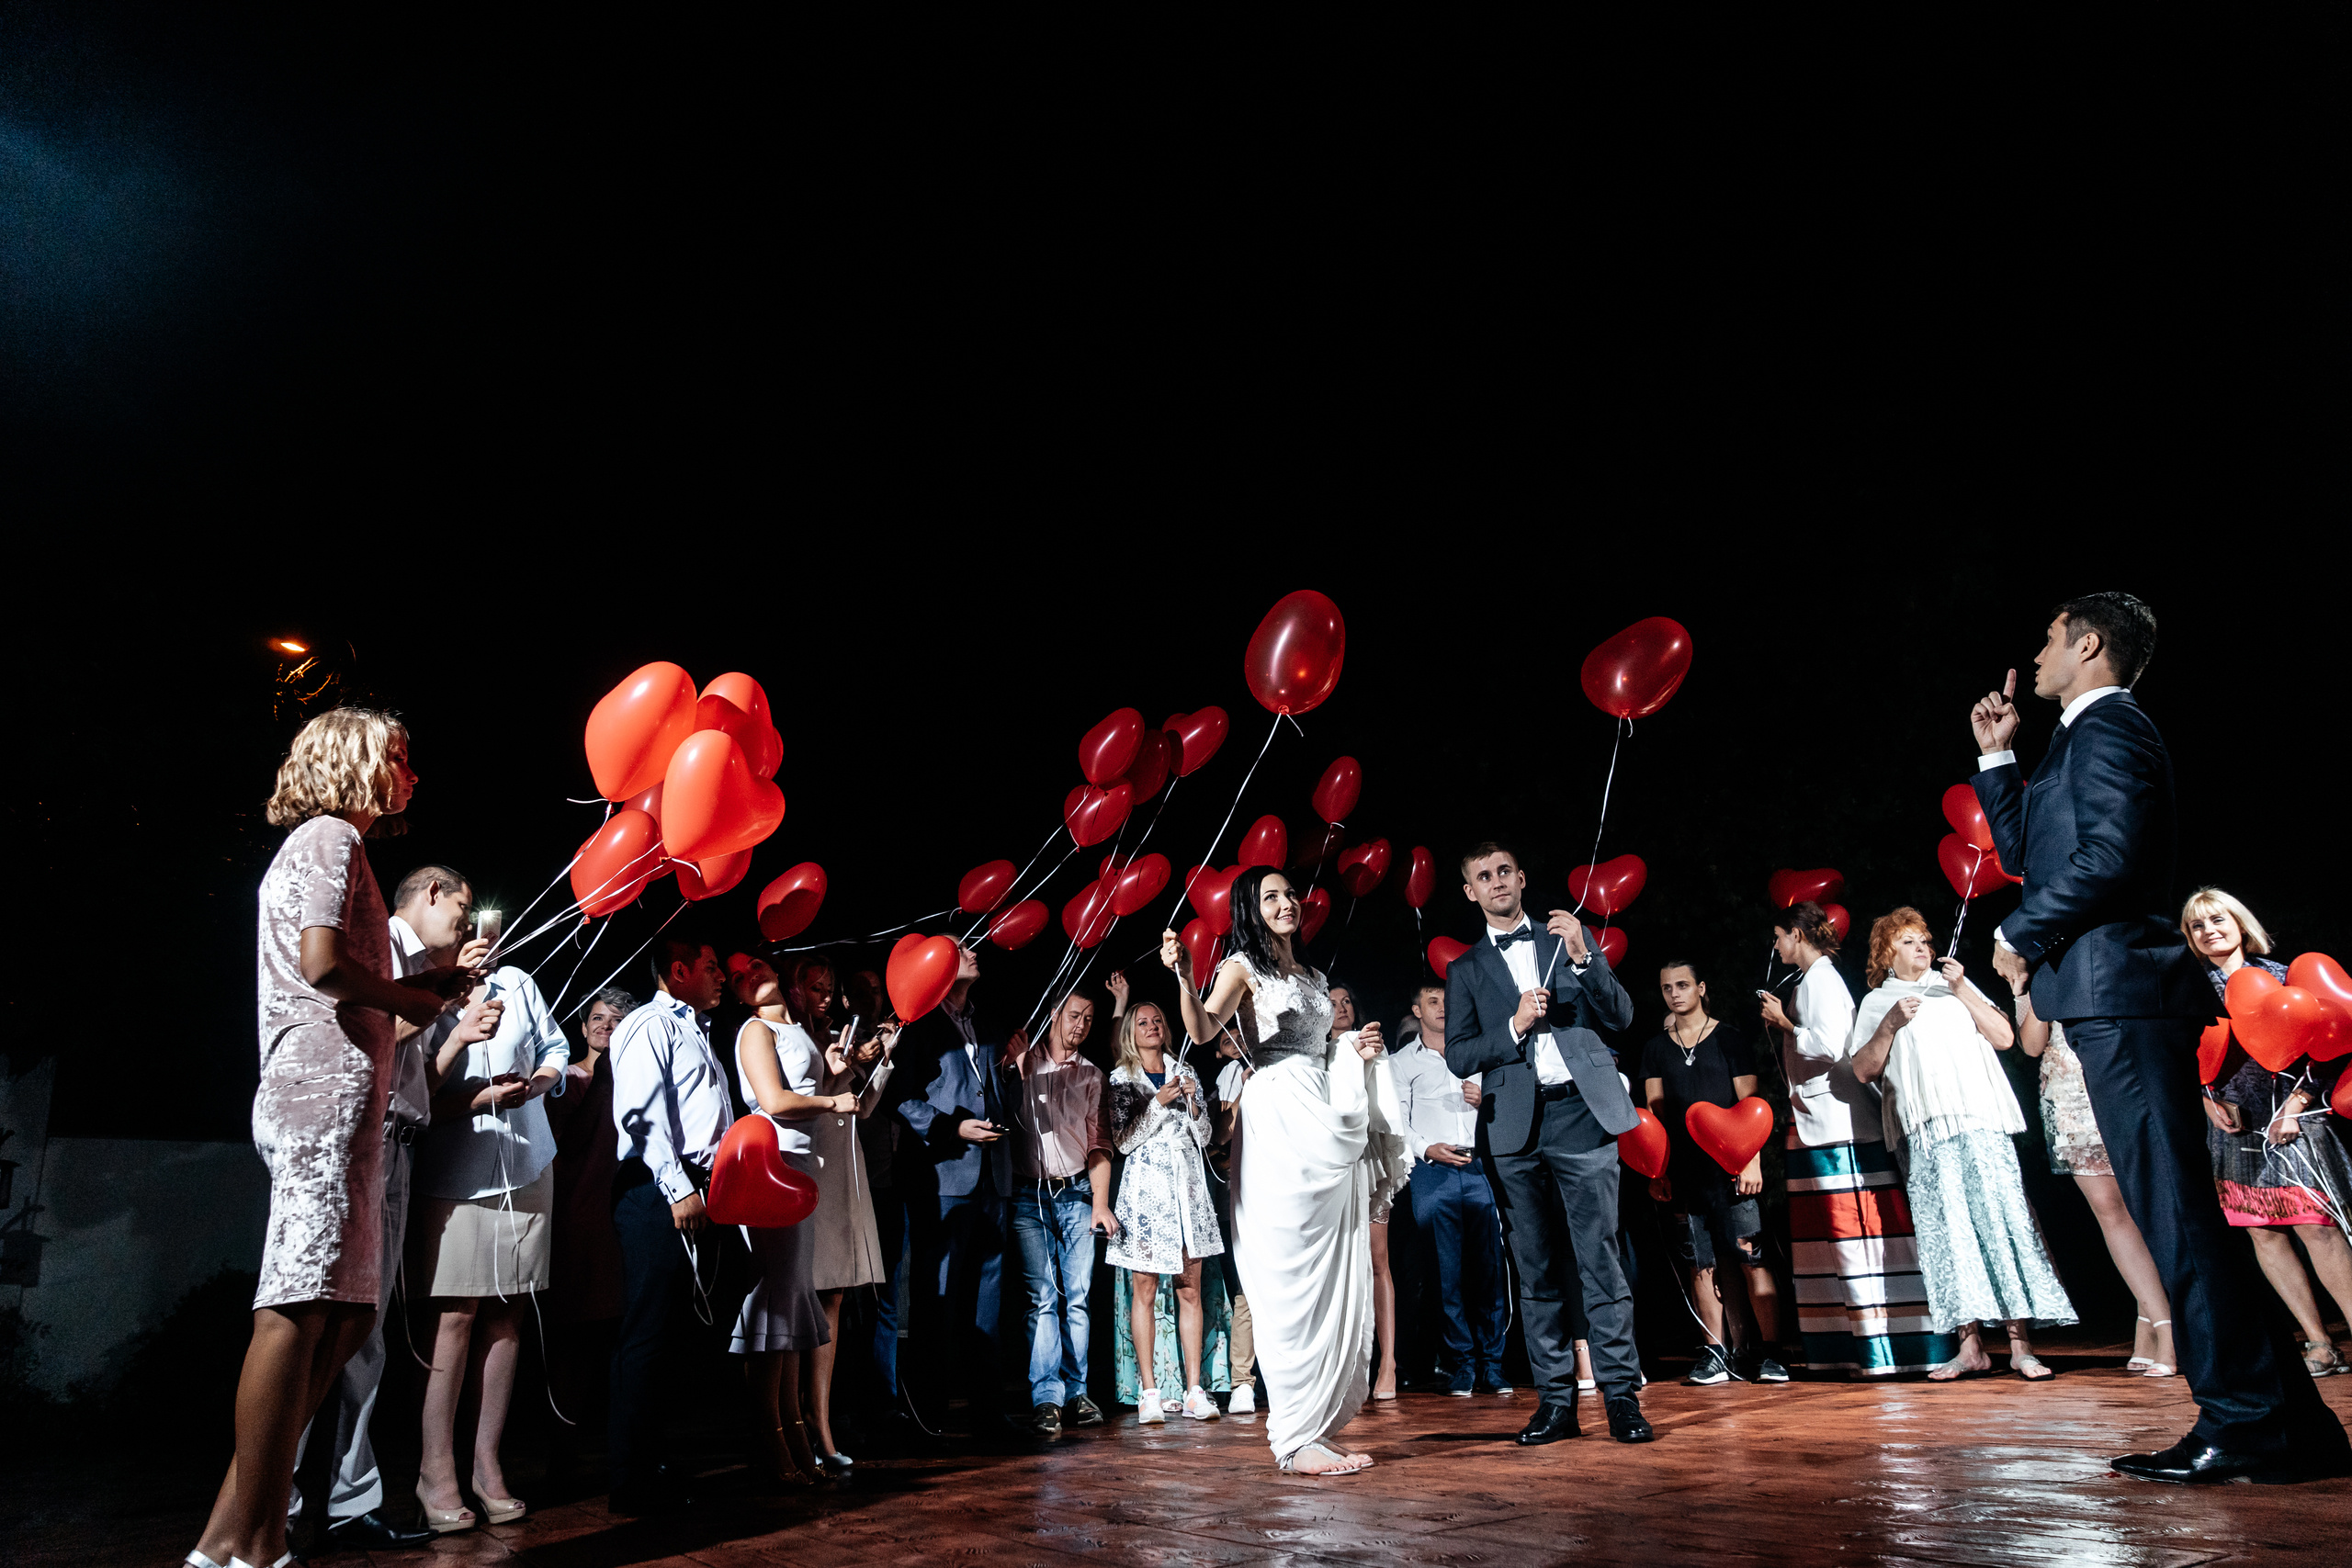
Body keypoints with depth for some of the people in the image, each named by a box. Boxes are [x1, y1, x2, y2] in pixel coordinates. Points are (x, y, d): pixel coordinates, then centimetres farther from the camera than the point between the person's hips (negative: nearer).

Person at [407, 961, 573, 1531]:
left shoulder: (517, 983, 5)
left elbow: (556, 1048, 14)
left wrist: (535, 1083, -5)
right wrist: (482, 1099, -20)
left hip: (527, 1170, 4)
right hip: (454, 1177, -4)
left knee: (507, 1314, 6)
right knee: (456, 1315, -4)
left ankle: (488, 1463, 15)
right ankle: (436, 1472, 8)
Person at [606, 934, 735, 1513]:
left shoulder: (696, 1034, 27)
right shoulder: (649, 1025, -2)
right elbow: (643, 1112, -14)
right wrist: (677, 1188, -19)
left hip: (696, 1194, 9)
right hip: (658, 1190, -9)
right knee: (646, 1333, -6)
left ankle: (663, 1460, 18)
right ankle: (632, 1480, 0)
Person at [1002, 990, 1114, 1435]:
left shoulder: (1091, 1075, 15)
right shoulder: (1022, 1061, 7)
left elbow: (1098, 1142, 13)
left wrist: (1100, 1202, 5)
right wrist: (1016, 1063, -9)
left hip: (1077, 1193, 3)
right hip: (1030, 1195, -2)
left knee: (1077, 1297, 0)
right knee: (1043, 1297, -8)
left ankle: (1075, 1393, 7)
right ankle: (1046, 1398, -4)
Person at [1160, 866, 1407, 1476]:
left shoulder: (1313, 976, 20)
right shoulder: (1243, 966, 0)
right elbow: (1203, 1030, -17)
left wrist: (1357, 1053, 10)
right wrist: (1183, 977, -33)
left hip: (1329, 1126, 7)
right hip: (1278, 1124, -7)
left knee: (1336, 1277, 6)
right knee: (1292, 1276, -8)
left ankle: (1318, 1422, 14)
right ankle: (1296, 1437, -3)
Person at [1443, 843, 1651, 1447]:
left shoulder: (1569, 939, 14)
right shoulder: (1465, 970, 13)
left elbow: (1621, 1016, 7)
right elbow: (1458, 1057, 5)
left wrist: (1582, 957, -7)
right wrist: (1515, 1026, -9)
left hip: (1582, 1114, -1)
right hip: (1515, 1129, 1)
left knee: (1600, 1261, -4)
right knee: (1537, 1271, 4)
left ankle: (1622, 1395, 4)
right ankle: (1555, 1399, 11)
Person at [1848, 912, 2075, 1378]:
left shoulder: (1954, 985, 20)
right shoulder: (1876, 1003, 16)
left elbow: (2004, 1037, 9)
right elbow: (1863, 1070, 6)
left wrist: (1962, 989, 2)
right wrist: (1890, 1025, -6)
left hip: (1980, 1120, 1)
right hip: (1923, 1130, -1)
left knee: (2001, 1218, -8)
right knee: (1946, 1230, -5)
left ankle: (2020, 1345, -5)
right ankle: (1971, 1346, -2)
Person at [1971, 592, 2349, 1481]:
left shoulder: (2109, 725, -7)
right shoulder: (2082, 739, 24)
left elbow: (2110, 857, -20)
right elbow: (2026, 852, 28)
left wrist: (2019, 935, -10)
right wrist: (1996, 756, 24)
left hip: (2121, 994, -10)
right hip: (2116, 1002, 10)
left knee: (2173, 1207, -8)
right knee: (2178, 1209, 11)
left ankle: (2246, 1419, -3)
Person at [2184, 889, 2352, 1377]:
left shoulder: (2280, 975, 5)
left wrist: (2294, 1106, -7)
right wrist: (2209, 1101, -6)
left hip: (2290, 1115, -2)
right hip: (2231, 1120, 2)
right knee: (2262, 1232, 1)